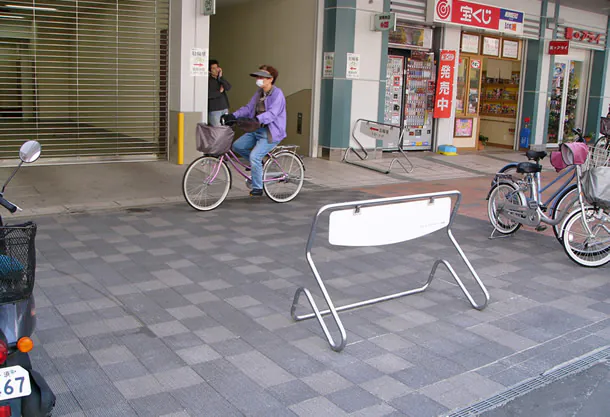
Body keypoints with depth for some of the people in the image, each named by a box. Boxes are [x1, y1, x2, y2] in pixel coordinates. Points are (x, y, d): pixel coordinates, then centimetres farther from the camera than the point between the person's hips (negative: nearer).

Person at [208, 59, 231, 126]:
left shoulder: (220, 79, 13)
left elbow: (228, 88, -3)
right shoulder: (208, 80, -6)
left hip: (224, 109, 6)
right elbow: (208, 94, -18)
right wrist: (219, 92, -6)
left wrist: (221, 77, -10)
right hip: (214, 110, -6)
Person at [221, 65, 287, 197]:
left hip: (271, 133, -8)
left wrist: (257, 120, -43)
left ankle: (257, 188, -5)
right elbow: (248, 108, 6)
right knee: (237, 146, -4)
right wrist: (233, 116, -10)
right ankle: (258, 163, 18)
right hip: (257, 130, 8)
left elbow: (272, 113, -28)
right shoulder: (259, 93, 12)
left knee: (254, 156, -21)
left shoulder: (277, 94, -13)